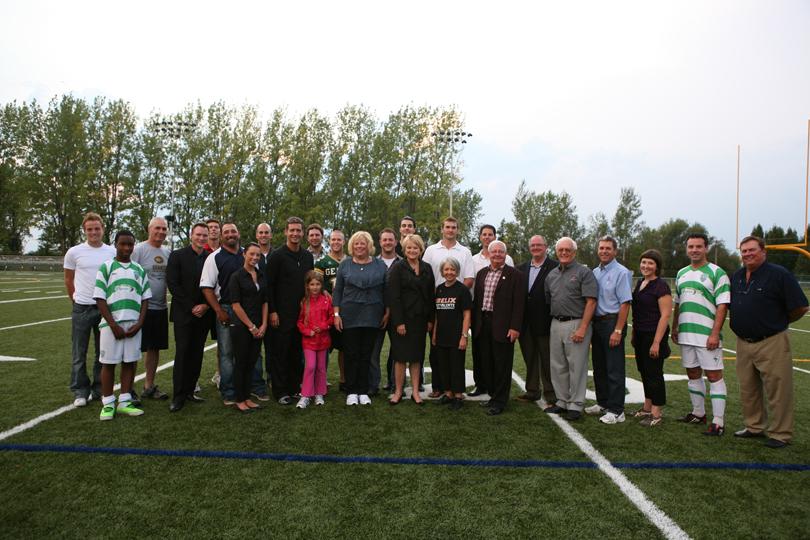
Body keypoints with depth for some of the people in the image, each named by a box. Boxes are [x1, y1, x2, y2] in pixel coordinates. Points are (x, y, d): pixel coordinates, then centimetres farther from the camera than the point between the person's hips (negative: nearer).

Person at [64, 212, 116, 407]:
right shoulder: (74, 252, -3)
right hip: (82, 309, -1)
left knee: (103, 352, 10)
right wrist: (76, 300, 11)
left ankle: (99, 389, 22)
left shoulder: (113, 252, 0)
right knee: (80, 353, 6)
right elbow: (68, 280, 8)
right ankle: (80, 391, 16)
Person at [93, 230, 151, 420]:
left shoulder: (139, 270, 10)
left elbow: (145, 299, 10)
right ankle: (108, 403, 14)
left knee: (130, 362, 6)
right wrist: (114, 325, -10)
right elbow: (100, 299, -4)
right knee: (108, 363, 3)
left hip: (134, 325, 3)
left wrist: (139, 323, -3)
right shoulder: (106, 267, 1)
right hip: (111, 324, -3)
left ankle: (124, 402, 16)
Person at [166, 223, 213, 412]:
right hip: (183, 313, -3)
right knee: (182, 353, -4)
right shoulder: (177, 256, 0)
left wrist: (205, 306, -7)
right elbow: (172, 284, -7)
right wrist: (191, 307, -11)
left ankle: (189, 391, 14)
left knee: (197, 354, 6)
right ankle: (178, 396, 2)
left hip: (204, 314, 3)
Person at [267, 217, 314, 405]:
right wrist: (272, 311, -12)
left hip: (302, 313, 5)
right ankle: (280, 391, 11)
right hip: (282, 313, -5)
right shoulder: (277, 255, -6)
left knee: (297, 352, 11)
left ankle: (295, 386, 22)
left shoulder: (307, 256, 10)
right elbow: (269, 285, -8)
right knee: (280, 352, 2)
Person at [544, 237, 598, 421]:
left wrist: (582, 328, -18)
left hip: (576, 324, -6)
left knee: (576, 366, 0)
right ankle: (562, 401, 24)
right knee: (557, 367, 11)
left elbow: (591, 302, -11)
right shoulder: (551, 275, 14)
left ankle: (575, 405, 11)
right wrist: (548, 328, 10)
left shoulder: (584, 273, -4)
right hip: (556, 324, 6)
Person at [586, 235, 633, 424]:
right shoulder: (595, 272, 12)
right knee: (599, 366, 15)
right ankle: (602, 403, 28)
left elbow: (625, 304, -14)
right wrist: (590, 325, 8)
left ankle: (616, 411, 6)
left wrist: (618, 331, -19)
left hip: (612, 323, -7)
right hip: (596, 322, 7)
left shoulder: (621, 273, -9)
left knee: (614, 369, -2)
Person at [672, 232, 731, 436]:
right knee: (693, 374, 15)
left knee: (714, 375, -3)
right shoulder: (682, 273, 14)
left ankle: (718, 422, 2)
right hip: (686, 334, 7)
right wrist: (674, 327, 16)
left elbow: (722, 305, -12)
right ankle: (698, 414, 28)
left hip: (707, 334, -7)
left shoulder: (716, 273, -7)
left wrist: (715, 334, -18)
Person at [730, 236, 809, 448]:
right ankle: (754, 427, 29)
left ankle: (780, 434, 12)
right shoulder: (737, 276, 10)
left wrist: (778, 323, 2)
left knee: (777, 390, 1)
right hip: (743, 343, 7)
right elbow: (732, 305, 22)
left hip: (771, 343, -7)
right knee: (747, 390, 15)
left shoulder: (779, 274, -10)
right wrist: (746, 323, 12)